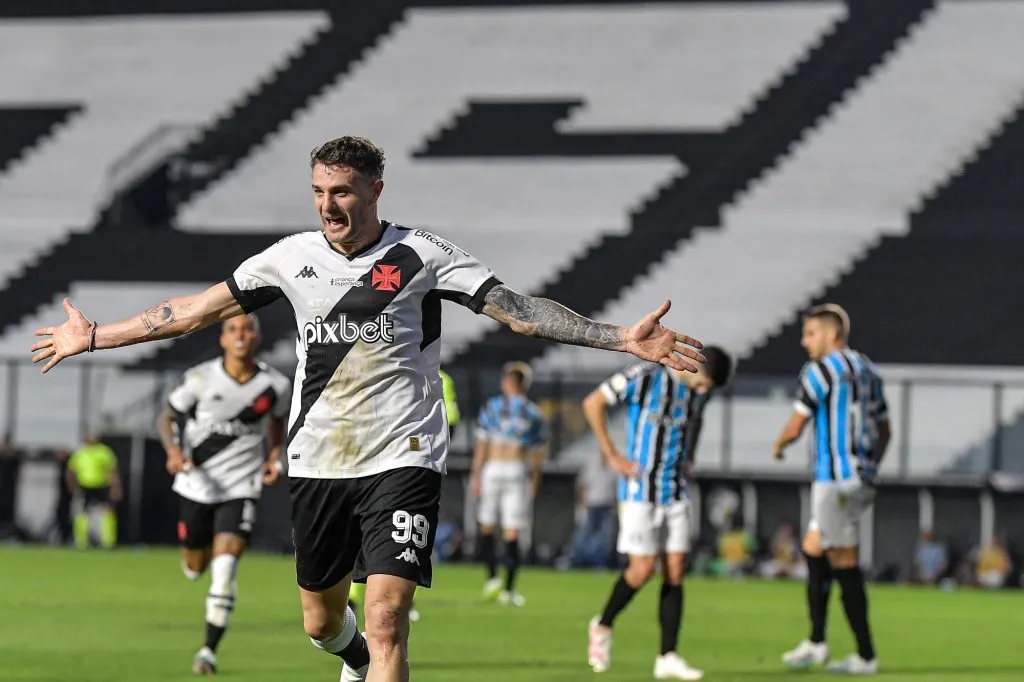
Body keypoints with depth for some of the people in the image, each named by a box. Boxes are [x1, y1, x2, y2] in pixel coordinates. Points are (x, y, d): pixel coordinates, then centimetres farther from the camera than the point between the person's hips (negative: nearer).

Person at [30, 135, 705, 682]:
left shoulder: (422, 255, -7)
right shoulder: (293, 257, 3)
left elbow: (519, 309, -9)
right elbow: (198, 309, 12)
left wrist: (623, 338, -19)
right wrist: (94, 336, 14)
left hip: (401, 460, -4)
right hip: (318, 461, 4)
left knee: (385, 617, -18)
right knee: (321, 621, 15)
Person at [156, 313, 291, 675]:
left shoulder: (276, 386, -6)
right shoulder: (201, 379, -11)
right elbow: (166, 418, -1)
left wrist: (275, 456, 0)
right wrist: (173, 450, -20)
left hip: (241, 486, -1)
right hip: (196, 484, 1)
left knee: (225, 565, -18)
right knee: (195, 568, 13)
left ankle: (210, 649, -12)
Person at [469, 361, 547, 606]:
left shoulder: (491, 407, 1)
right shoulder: (534, 413, 5)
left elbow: (482, 445, -2)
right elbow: (537, 454, 7)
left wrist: (475, 476, 1)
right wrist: (534, 482, 18)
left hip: (492, 468, -1)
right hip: (518, 471, 1)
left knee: (487, 527, 13)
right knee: (512, 535, 1)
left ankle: (492, 577, 0)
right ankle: (509, 589, -2)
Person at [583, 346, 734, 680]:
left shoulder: (700, 391, 5)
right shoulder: (644, 378, -15)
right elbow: (593, 404, -11)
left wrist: (689, 459, 14)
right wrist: (612, 456, -11)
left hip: (677, 492, 6)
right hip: (641, 490, -6)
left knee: (675, 572, -1)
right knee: (643, 569, -10)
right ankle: (603, 626, 16)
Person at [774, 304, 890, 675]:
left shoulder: (820, 371, -10)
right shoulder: (868, 370, 14)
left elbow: (795, 427, -9)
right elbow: (884, 431, 20)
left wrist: (778, 445, 12)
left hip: (836, 480, -9)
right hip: (861, 479, 9)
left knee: (844, 565, -5)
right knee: (813, 549, 17)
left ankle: (866, 656, -5)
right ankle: (816, 642, 19)